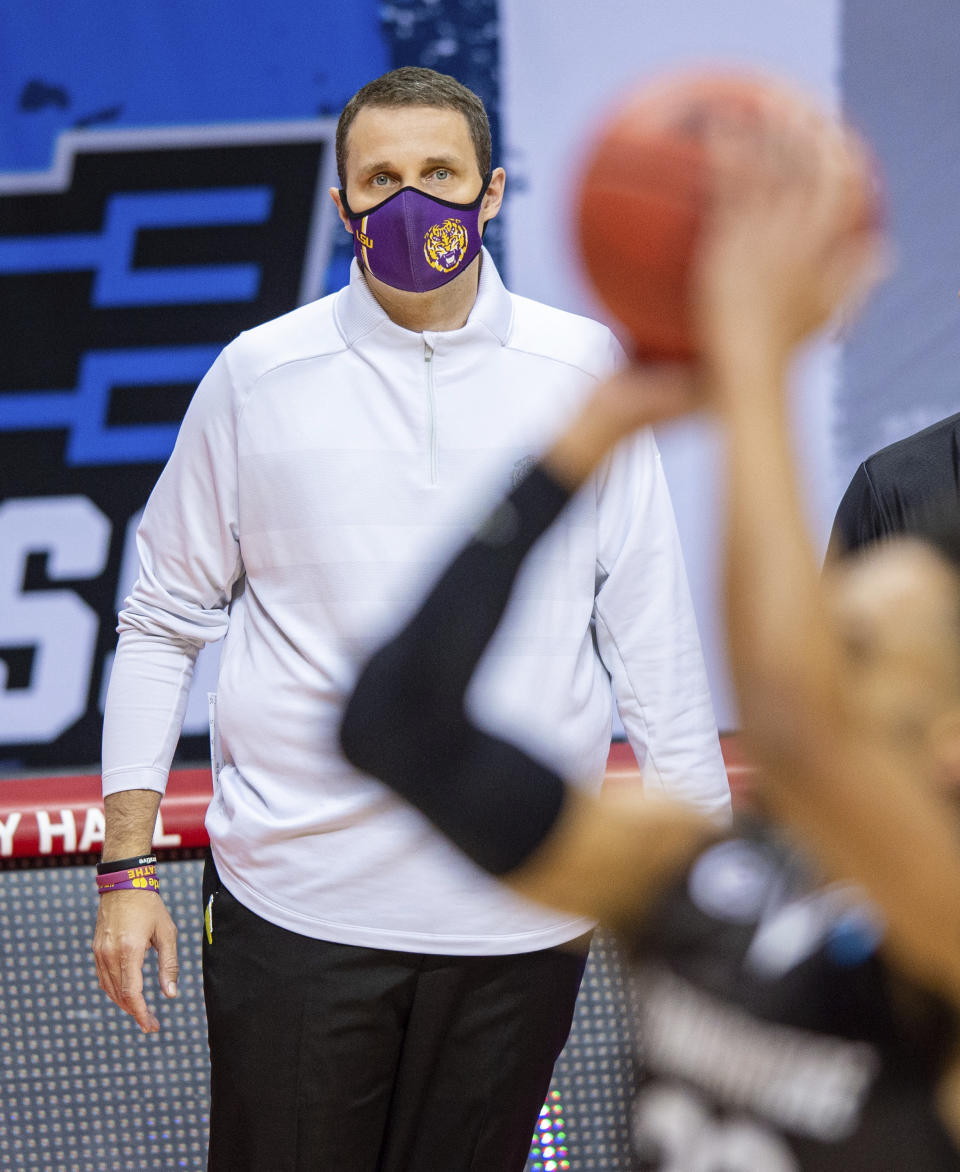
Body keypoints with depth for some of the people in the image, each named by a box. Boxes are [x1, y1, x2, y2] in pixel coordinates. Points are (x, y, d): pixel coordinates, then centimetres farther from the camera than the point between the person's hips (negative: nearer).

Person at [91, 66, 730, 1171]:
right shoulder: (258, 376, 3)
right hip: (295, 906, -1)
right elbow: (159, 625, 8)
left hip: (520, 915, 1)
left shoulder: (586, 373, 4)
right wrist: (127, 870, 2)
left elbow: (651, 632, 7)